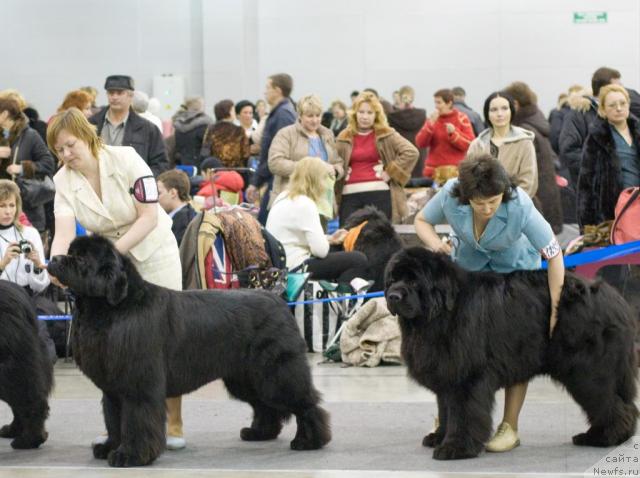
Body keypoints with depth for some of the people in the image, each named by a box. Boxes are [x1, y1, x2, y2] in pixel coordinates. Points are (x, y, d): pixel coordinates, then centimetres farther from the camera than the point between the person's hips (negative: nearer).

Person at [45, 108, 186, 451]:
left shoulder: (127, 160, -21)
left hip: (152, 251, -3)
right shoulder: (63, 181, -11)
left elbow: (149, 217, -22)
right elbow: (64, 232, -22)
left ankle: (174, 422, 3)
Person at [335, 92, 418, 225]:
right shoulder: (344, 138, 13)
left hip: (379, 194, -3)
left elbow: (411, 152, -3)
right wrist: (335, 196, 3)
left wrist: (391, 172, -7)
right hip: (349, 195, 3)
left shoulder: (386, 135, 5)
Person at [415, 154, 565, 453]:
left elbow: (554, 256, -29)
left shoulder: (519, 206, -37)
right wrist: (435, 244, -31)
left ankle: (510, 427, -2)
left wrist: (554, 310, -29)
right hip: (468, 266, 3)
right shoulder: (451, 195, -30)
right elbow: (422, 220, -9)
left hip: (516, 270, -3)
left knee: (513, 347, -9)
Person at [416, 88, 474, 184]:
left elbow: (471, 144, -4)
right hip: (434, 170, 3)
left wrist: (454, 133, -16)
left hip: (455, 170, -3)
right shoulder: (432, 119, 10)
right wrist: (431, 124, -8)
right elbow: (420, 143, 2)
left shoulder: (461, 118, 2)